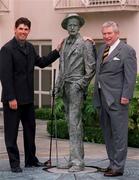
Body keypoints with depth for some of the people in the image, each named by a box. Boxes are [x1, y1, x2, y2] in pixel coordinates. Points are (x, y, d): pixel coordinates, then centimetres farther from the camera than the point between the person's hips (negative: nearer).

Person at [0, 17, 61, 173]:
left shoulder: (30, 47, 10)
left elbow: (41, 62, 22)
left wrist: (57, 51, 13)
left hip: (28, 98, 8)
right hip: (13, 98, -8)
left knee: (30, 129, 14)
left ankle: (30, 159, 25)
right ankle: (14, 163, 10)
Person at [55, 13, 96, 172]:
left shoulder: (85, 43, -4)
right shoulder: (64, 43, 17)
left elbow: (91, 67, -7)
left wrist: (82, 84, -11)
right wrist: (58, 85, 13)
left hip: (76, 86, -7)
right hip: (65, 86, 7)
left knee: (74, 123, -12)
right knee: (71, 123, 8)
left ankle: (78, 161, -11)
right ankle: (73, 159, 13)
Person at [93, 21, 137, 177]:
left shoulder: (127, 51, -7)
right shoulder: (101, 49, 15)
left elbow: (130, 76, -10)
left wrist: (126, 96, -16)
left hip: (116, 99, -8)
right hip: (101, 98, 8)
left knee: (119, 134, -2)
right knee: (107, 134, 14)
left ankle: (118, 167, 2)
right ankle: (112, 163, 23)